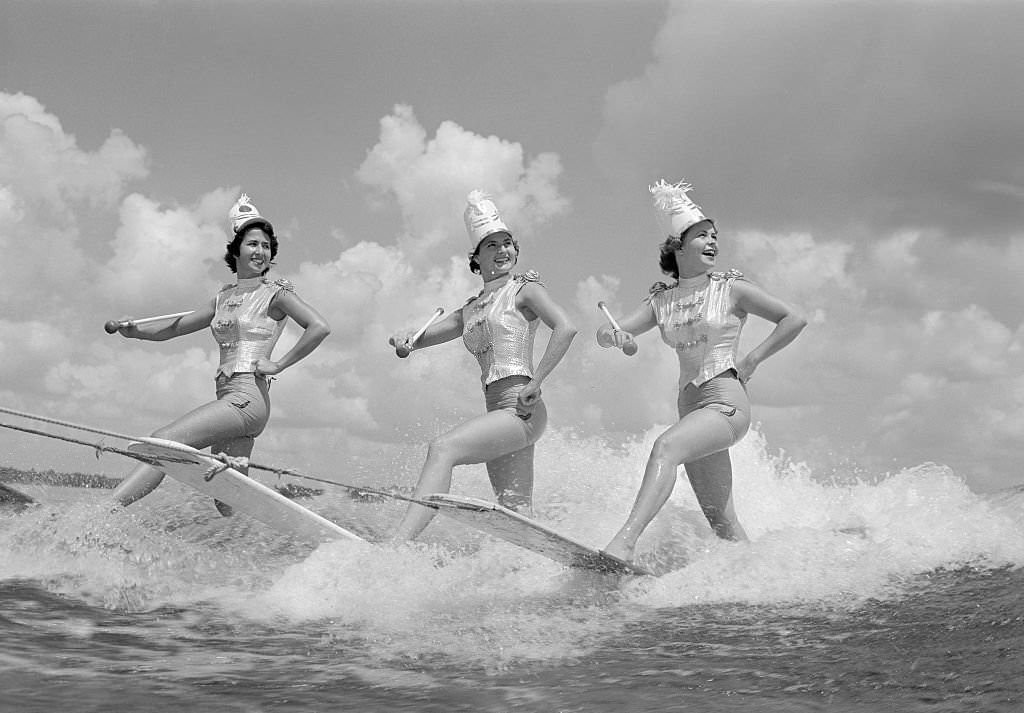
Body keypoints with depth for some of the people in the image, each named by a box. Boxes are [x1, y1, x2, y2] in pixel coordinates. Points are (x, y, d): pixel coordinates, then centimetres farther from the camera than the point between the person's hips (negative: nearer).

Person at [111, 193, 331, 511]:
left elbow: (320, 327, -12)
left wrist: (278, 364, -11)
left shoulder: (276, 294, 1)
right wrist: (134, 330, 6)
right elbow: (174, 328, 22)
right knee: (228, 506, 6)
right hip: (228, 398, 8)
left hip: (248, 397, -8)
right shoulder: (224, 298, 20)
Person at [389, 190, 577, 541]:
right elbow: (421, 338, 20)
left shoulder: (524, 289, 3)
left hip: (522, 409, -8)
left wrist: (535, 383, -16)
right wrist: (404, 340, -5)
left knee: (442, 448, -25)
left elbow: (565, 328, -12)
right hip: (499, 413, 8)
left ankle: (396, 546, -36)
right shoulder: (470, 311, 22)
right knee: (515, 512, 5)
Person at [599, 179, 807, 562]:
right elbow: (609, 333, 5)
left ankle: (625, 541, -45)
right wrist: (611, 334, -20)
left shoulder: (731, 289, 3)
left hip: (727, 400, -6)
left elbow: (794, 320, 3)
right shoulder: (661, 300, 13)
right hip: (691, 404, 6)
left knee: (665, 446, -32)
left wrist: (751, 360, -4)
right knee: (720, 520, 7)